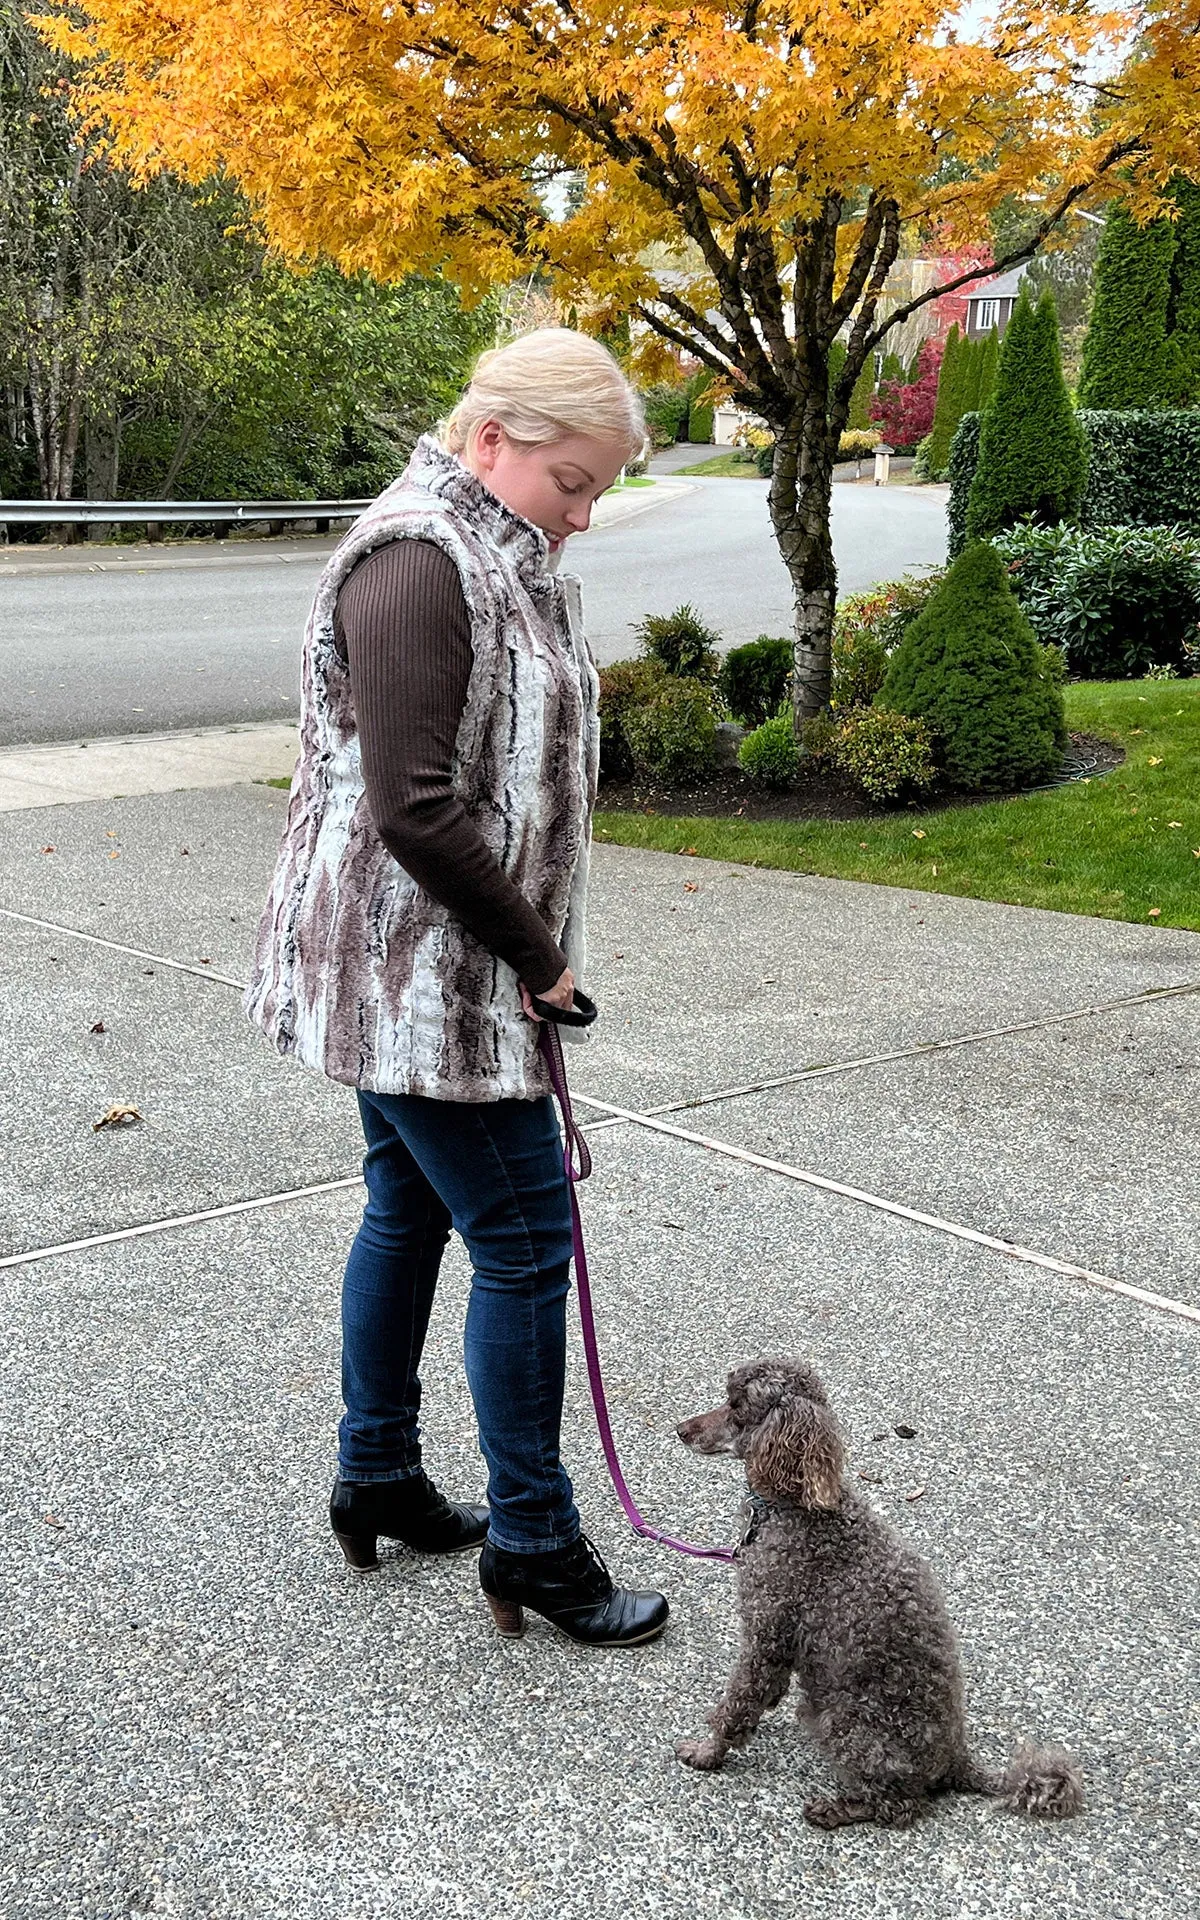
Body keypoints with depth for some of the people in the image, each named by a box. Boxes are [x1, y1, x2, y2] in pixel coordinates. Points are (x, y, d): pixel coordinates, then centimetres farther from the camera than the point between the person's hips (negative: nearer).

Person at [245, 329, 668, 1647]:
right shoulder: (415, 561, -20)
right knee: (521, 1239, -3)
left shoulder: (496, 554, 13)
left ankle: (375, 1483, 34)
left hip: (416, 976, 10)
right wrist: (538, 954, -15)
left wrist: (532, 952, 9)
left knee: (409, 1210, 18)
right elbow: (415, 811, -26)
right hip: (415, 976, -10)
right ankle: (531, 1543, 12)